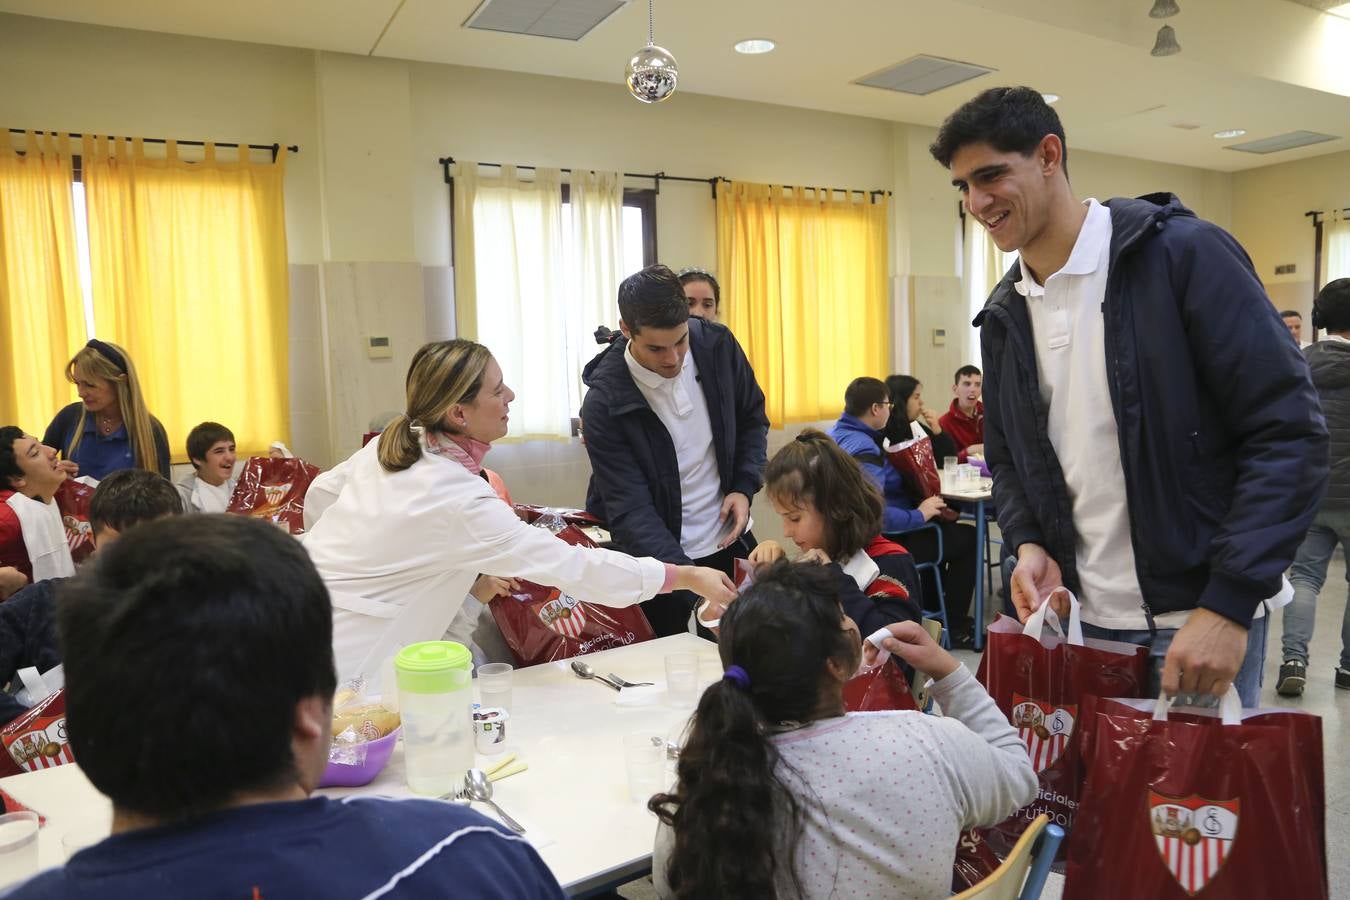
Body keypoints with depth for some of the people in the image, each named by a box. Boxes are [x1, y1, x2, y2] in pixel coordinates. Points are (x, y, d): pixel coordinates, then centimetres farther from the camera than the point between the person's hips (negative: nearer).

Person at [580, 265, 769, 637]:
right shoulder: (605, 403, -22)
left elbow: (753, 418, 8)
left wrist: (744, 487, -7)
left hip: (729, 540, 4)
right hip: (662, 560, -4)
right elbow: (630, 511, -24)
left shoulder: (716, 344, -10)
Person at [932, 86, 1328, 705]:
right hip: (1081, 620, 5)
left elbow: (1290, 434, -14)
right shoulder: (1004, 315, 6)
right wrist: (1028, 543, -4)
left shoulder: (1183, 253, -11)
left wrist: (1229, 604, -19)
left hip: (1202, 616, -5)